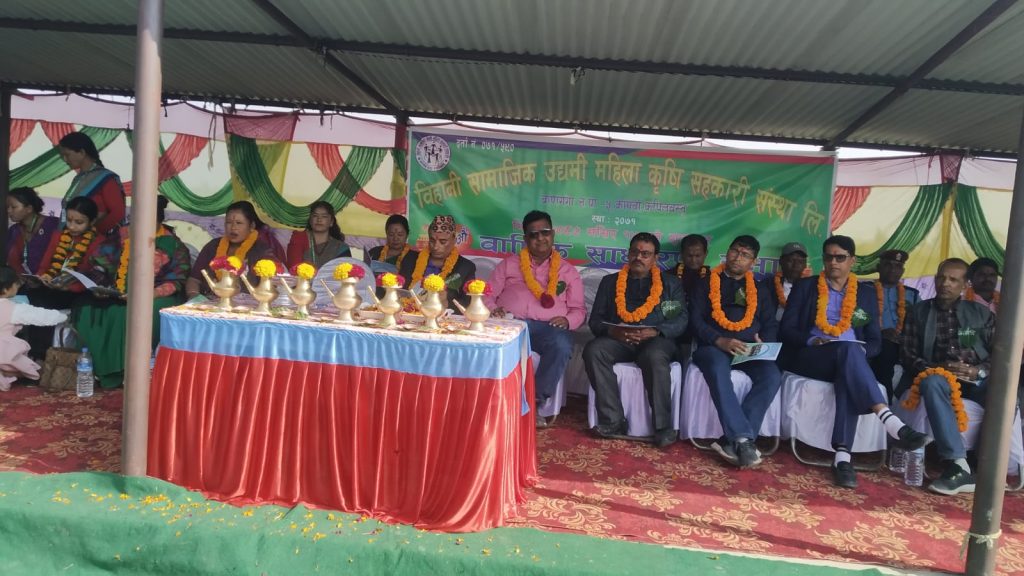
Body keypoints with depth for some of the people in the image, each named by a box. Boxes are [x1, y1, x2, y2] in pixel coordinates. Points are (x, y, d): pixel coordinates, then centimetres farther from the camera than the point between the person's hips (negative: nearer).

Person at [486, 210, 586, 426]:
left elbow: (579, 310, 15)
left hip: (548, 327, 0)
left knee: (561, 346, -35)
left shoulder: (568, 271, 19)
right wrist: (493, 309, -8)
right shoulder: (509, 264, 20)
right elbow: (488, 296, 15)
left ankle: (534, 402, -23)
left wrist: (567, 320, -8)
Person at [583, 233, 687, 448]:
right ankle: (614, 421, -26)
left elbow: (681, 319, 5)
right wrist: (611, 331, -12)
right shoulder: (610, 281, 20)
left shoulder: (671, 283, 18)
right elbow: (595, 320, 12)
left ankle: (663, 426, -27)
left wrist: (655, 331, -15)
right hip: (617, 340, 2)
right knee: (593, 350, -30)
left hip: (656, 340, -2)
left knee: (655, 357, -37)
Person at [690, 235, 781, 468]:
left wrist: (763, 342, -8)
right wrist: (719, 340, -16)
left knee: (772, 376, -30)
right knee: (718, 368, -39)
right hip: (713, 346, -3)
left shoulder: (760, 290, 25)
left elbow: (771, 325, 16)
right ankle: (743, 439, -41)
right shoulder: (707, 283, 16)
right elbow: (696, 319, 3)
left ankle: (732, 440, -33)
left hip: (750, 350, 3)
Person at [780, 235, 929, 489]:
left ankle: (842, 457, -45)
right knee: (848, 348, -36)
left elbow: (875, 342, 14)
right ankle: (892, 422, -51)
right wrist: (812, 340, -15)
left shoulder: (866, 297, 20)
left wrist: (861, 351, -9)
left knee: (848, 378, -38)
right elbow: (786, 330, 4)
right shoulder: (804, 287, 13)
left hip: (847, 362, 2)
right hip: (808, 358, -2)